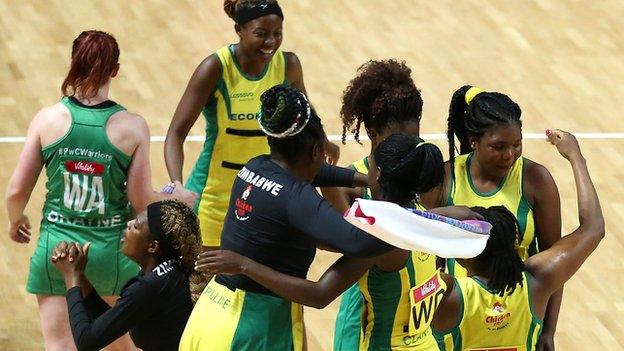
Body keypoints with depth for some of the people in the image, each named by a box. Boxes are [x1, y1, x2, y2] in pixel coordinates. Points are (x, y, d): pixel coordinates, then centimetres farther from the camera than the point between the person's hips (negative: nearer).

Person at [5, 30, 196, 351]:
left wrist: (15, 221, 17)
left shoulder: (48, 119, -9)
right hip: (111, 249, 1)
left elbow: (16, 191, -5)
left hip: (56, 245, -1)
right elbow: (141, 200, -6)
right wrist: (178, 198, 14)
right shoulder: (133, 127, -10)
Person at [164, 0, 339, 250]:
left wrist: (325, 145, 34)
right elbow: (176, 133, -18)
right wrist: (177, 186, -33)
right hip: (215, 194, -4)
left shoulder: (288, 65, -5)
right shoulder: (216, 68, -17)